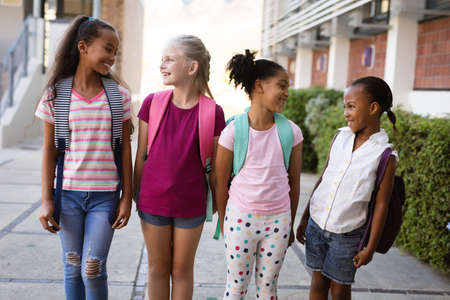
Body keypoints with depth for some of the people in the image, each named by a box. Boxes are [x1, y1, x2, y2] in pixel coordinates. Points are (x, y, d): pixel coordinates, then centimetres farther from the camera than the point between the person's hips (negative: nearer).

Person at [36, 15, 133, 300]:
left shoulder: (119, 95, -1)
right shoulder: (56, 94, -1)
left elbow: (125, 148, 2)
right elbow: (49, 150, 2)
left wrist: (127, 196, 0)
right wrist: (47, 200, 0)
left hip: (105, 194, -1)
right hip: (68, 193, 1)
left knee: (93, 270, -3)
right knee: (72, 267, 11)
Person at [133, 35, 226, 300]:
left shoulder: (213, 112, -10)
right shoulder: (152, 103, -4)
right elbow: (141, 155, 3)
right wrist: (136, 194, 6)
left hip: (191, 206, -1)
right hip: (153, 202, 2)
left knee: (183, 270, 14)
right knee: (158, 268, 16)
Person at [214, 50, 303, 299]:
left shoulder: (291, 132, -5)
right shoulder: (233, 131, -12)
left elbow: (294, 181, 5)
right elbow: (221, 183, -2)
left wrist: (290, 224, 11)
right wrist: (224, 224, 6)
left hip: (278, 220, 2)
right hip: (241, 218, -2)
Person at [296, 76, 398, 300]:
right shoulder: (340, 137, 1)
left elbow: (381, 204, -9)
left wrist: (371, 247, -7)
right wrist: (305, 218, 11)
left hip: (347, 233, -4)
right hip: (316, 224, 4)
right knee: (318, 281, 15)